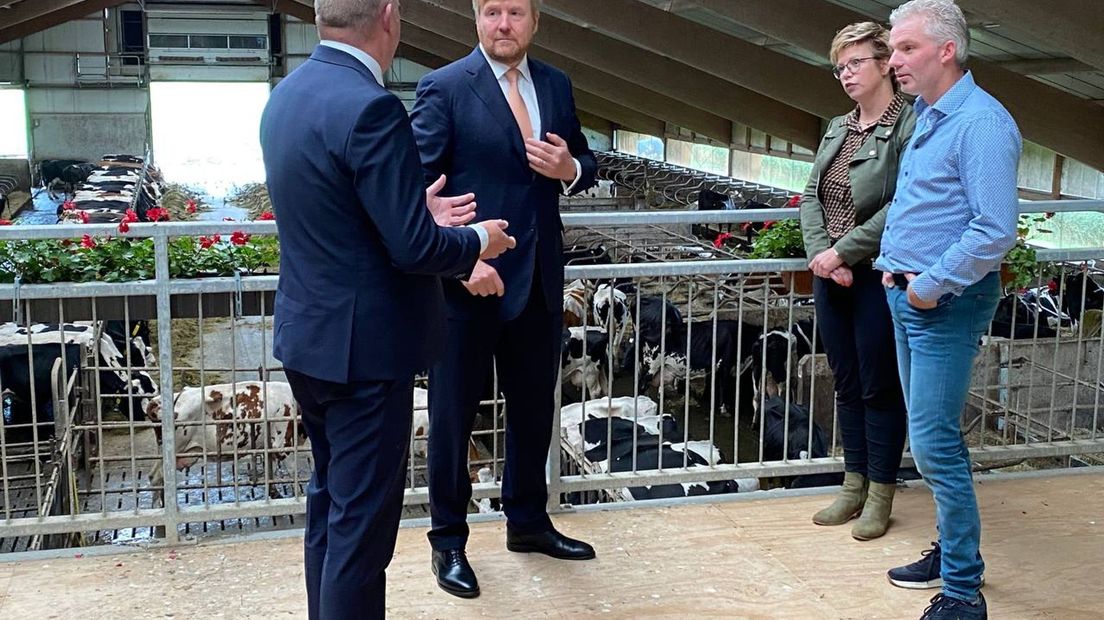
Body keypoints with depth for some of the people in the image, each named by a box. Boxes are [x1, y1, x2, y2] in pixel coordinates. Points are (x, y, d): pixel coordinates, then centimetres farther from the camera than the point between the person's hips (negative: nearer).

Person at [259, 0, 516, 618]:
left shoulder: (287, 95, 6)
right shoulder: (370, 108, -23)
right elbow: (414, 249, -23)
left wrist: (416, 208, 19)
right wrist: (478, 240, -4)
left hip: (307, 336, 9)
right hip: (364, 348, -9)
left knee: (330, 499, 23)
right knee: (361, 525, 3)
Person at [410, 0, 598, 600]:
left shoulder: (556, 85, 8)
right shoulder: (444, 88, -9)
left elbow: (583, 162, 16)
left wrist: (571, 167, -8)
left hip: (539, 279, 6)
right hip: (468, 279, -5)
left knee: (534, 407, 17)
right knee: (454, 414, 7)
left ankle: (528, 521, 36)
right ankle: (448, 539, 23)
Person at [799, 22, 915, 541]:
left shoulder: (909, 125, -11)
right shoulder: (837, 129, 13)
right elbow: (811, 195, 7)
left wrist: (842, 251, -18)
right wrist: (820, 253, -9)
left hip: (878, 277, -7)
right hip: (830, 275, 7)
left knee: (879, 388, 3)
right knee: (847, 385, 14)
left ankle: (880, 496, 16)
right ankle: (854, 485, 25)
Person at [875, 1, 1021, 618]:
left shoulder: (981, 122, -17)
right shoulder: (926, 117, 13)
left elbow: (996, 231, -25)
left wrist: (932, 285, -18)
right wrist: (894, 266, 9)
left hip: (946, 306, -9)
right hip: (909, 295, 10)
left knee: (936, 443, -7)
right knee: (933, 435, 17)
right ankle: (952, 551, 31)